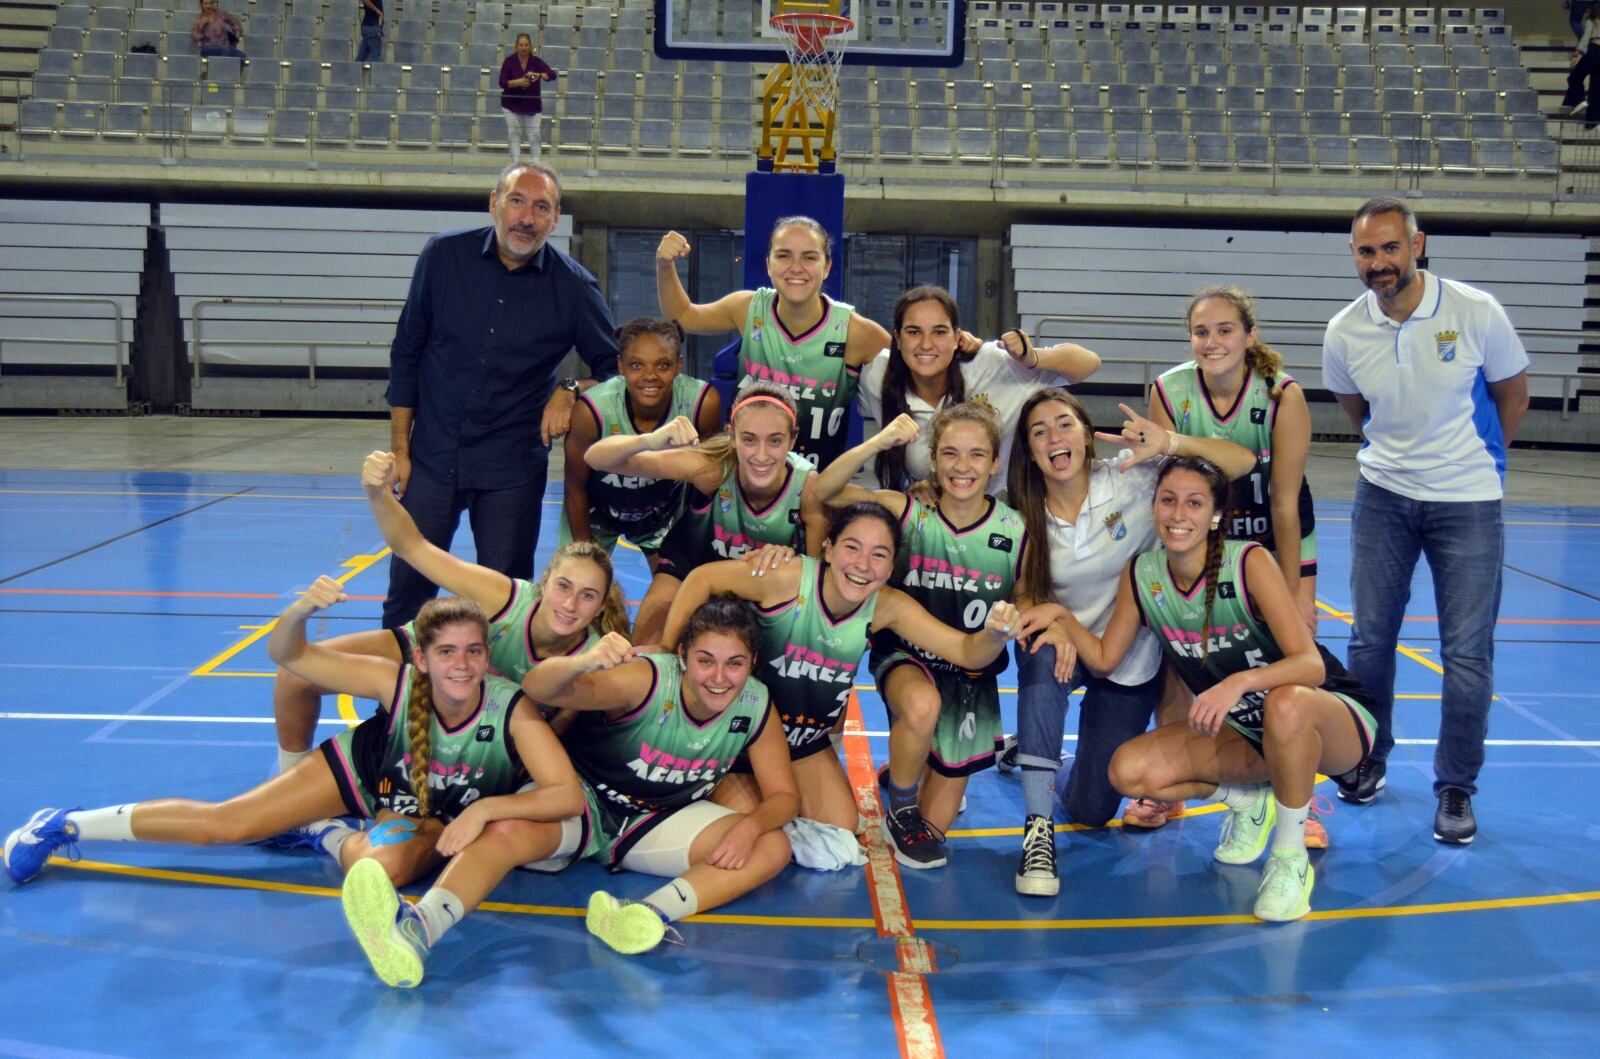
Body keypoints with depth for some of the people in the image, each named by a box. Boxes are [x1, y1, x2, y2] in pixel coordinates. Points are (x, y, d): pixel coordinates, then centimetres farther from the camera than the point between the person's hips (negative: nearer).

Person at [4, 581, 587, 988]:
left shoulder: (512, 709, -36)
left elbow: (569, 794, -40)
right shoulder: (396, 681, -31)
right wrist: (301, 611, -46)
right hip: (370, 769, 1)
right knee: (225, 822, -3)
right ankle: (64, 825, 12)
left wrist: (484, 808, -46)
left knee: (381, 866, -43)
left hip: (439, 815, -1)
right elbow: (286, 654, -24)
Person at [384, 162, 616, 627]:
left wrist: (571, 391, -16)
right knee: (407, 585, 5)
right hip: (433, 455, 1)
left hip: (512, 469, -1)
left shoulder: (573, 287, -6)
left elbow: (613, 367, 5)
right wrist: (399, 448, 3)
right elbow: (407, 353, 5)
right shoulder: (444, 256, -3)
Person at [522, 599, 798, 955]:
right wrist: (583, 663, -60)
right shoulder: (645, 681, -27)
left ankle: (652, 913, -38)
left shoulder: (756, 705, -13)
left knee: (773, 849, -22)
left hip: (664, 822, 4)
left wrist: (749, 826, -29)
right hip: (586, 801, -4)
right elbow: (538, 689, -38)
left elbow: (782, 795, -6)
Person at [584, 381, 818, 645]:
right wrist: (648, 440, -59)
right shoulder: (710, 467, -36)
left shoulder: (808, 487, -34)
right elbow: (596, 458, -38)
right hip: (694, 555, -1)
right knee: (648, 638, -18)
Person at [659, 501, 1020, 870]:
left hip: (807, 741, 4)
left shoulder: (888, 607, -21)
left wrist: (995, 633, -46)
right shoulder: (787, 579, -32)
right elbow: (702, 579, -21)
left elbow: (967, 652, -23)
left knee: (840, 831, 0)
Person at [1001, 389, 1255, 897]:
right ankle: (1038, 831, -32)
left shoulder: (1132, 479, -17)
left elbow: (1242, 463, -21)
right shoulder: (1024, 512, -9)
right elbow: (1021, 595, -4)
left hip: (1130, 662, 0)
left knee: (1091, 809, 4)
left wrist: (1170, 442, -38)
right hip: (1065, 645, 0)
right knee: (1043, 660, -40)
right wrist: (1050, 622, -28)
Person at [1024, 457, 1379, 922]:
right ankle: (1250, 802, 10)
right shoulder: (1141, 574, -9)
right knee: (1129, 770, -17)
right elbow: (1104, 658, 1)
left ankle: (1291, 860, -19)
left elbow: (1311, 663, -31)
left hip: (1333, 715, -5)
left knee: (1286, 703, -41)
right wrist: (1061, 615, -17)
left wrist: (1241, 681, -49)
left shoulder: (1249, 562, -24)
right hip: (1243, 729, 5)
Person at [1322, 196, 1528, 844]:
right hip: (1383, 496, 2)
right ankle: (1369, 760, 27)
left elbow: (1512, 393, 3)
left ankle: (1456, 789, 11)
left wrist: (1476, 463, 11)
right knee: (1369, 638, 6)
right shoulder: (1344, 333, -9)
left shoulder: (1476, 313, -15)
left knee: (1467, 651, -3)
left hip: (1467, 502, -2)